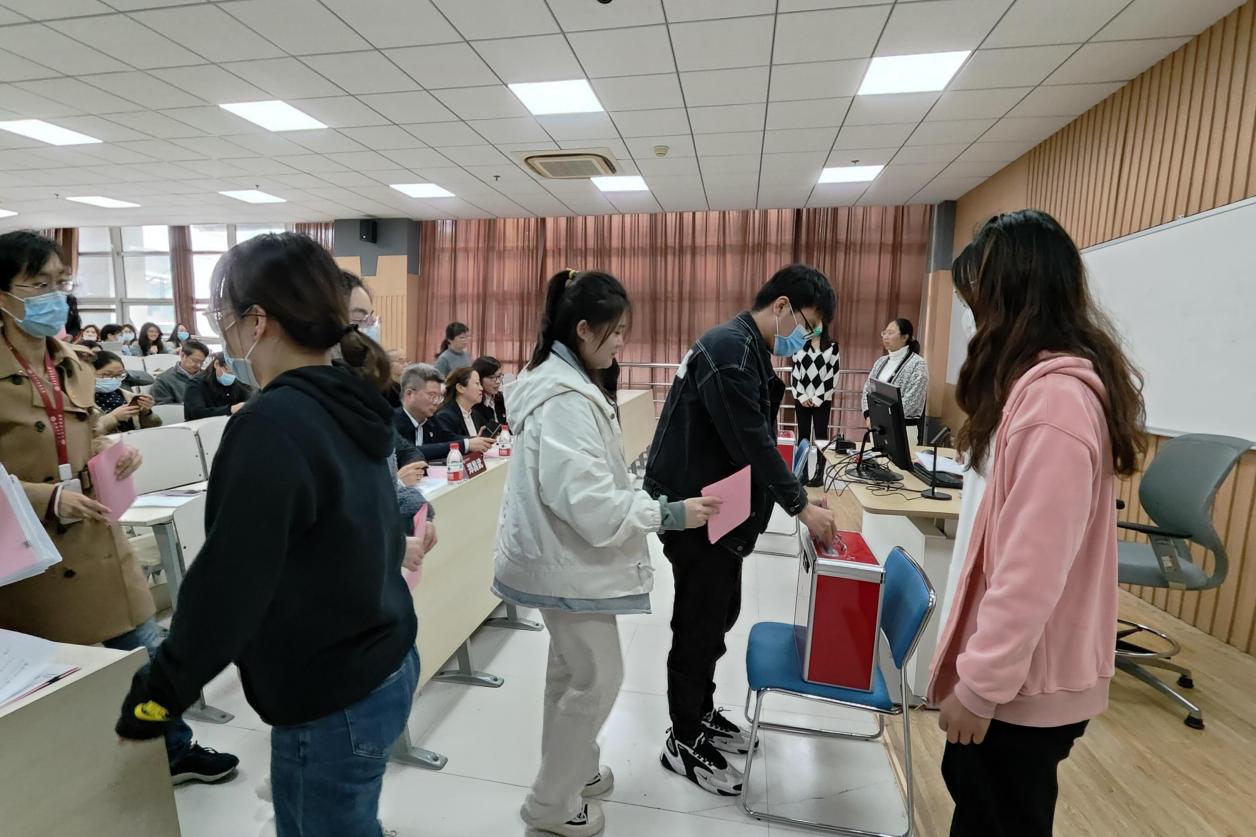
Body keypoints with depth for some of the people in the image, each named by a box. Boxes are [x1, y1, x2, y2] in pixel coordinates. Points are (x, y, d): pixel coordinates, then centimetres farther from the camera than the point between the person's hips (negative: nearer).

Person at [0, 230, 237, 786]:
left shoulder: (74, 369, 7)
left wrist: (115, 456, -4)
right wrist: (50, 498, -26)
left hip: (97, 543, 6)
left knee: (146, 653, 16)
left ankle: (176, 749, 35)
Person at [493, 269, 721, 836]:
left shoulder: (562, 381, 8)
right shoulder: (566, 398, -26)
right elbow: (588, 501, -30)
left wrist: (649, 506, 18)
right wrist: (670, 514, -23)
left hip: (564, 554, 10)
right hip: (568, 560, -10)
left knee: (571, 668, 23)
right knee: (598, 677, 5)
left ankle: (569, 768, 43)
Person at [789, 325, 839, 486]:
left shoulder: (832, 346, 2)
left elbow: (832, 375, -3)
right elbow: (794, 372, 5)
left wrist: (818, 398, -9)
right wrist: (802, 396, -6)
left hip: (822, 400, -2)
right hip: (802, 399, 2)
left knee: (820, 435, 0)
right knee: (803, 435, 5)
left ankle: (819, 473, 4)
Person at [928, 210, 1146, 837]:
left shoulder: (1055, 396, -26)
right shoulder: (1041, 384, 6)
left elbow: (1033, 568, -28)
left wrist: (980, 685, -19)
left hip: (1024, 682, -9)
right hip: (1008, 663, 9)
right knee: (969, 785, 26)